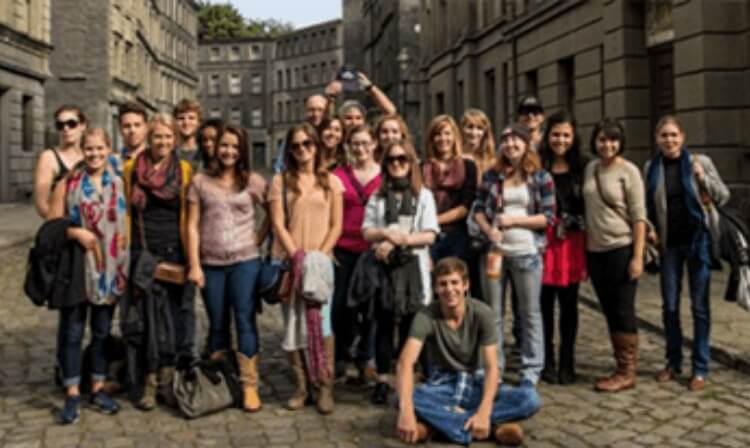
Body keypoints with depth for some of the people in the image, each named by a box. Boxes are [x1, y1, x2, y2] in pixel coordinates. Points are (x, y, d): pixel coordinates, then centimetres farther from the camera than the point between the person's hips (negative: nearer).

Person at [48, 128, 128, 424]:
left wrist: (125, 262, -1)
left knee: (103, 330, 10)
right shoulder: (68, 183, -1)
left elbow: (128, 222, 9)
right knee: (72, 331, 2)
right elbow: (53, 224, -2)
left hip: (109, 268, 2)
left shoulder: (119, 183, 5)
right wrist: (77, 233, -19)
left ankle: (98, 389, 21)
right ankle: (72, 394, 10)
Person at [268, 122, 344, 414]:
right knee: (293, 325, 1)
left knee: (321, 321, -11)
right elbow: (278, 224, 1)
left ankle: (326, 387, -2)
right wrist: (297, 255, -10)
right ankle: (300, 387, 11)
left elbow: (336, 226, 6)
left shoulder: (331, 182, 9)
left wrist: (319, 256, -7)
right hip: (289, 261, 1)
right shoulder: (281, 181, 7)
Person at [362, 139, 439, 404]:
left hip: (413, 266, -1)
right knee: (384, 325, 4)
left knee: (409, 326, 1)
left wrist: (398, 241, -14)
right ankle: (382, 381, 10)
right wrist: (386, 234, -14)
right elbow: (367, 232, 5)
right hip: (383, 266, 1)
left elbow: (430, 235, -3)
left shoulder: (423, 195, 6)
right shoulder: (378, 196, 11)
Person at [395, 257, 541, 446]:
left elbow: (491, 367, -20)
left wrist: (484, 412, -37)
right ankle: (493, 429, -31)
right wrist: (406, 410, -50)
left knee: (530, 399, -27)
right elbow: (405, 362, -32)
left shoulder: (481, 312, -16)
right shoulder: (426, 317, -18)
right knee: (404, 397, -34)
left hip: (477, 383, 1)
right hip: (443, 385, -1)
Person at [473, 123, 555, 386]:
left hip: (527, 253, -3)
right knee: (493, 312, 9)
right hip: (495, 251, 3)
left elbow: (548, 217, -4)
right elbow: (478, 210, 8)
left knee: (530, 312, 5)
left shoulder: (541, 177, 0)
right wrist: (489, 229, -11)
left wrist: (513, 220, -13)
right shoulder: (492, 176, 9)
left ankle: (531, 370, 15)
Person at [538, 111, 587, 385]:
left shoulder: (582, 168, 8)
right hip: (544, 240, -1)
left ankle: (567, 363, 18)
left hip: (573, 243, 2)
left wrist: (589, 249, -3)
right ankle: (546, 362, 16)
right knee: (545, 303, 3)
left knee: (569, 303, 7)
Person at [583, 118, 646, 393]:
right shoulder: (590, 169, 9)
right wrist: (584, 252, 12)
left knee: (623, 311, -1)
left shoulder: (628, 171, -7)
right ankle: (621, 368, 20)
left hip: (621, 249, -6)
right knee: (609, 311, 10)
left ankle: (627, 373, 7)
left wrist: (637, 257, -16)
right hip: (594, 251, 6)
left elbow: (639, 217, -10)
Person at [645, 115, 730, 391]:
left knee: (699, 305, 2)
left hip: (697, 240, -2)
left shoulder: (700, 161, -4)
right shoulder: (652, 167, 3)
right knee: (669, 306, 8)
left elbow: (723, 197, -1)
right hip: (668, 244, 2)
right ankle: (673, 362, 23)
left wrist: (703, 177, -16)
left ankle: (700, 368, 11)